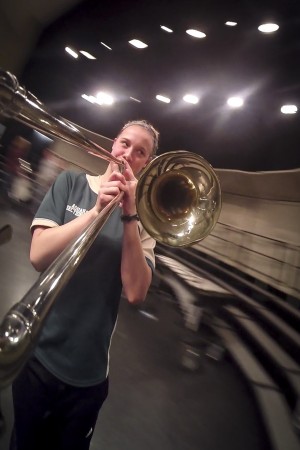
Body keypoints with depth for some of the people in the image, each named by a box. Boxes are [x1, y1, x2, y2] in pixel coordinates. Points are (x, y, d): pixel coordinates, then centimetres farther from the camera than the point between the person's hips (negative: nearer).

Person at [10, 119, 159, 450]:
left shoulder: (142, 213, -5)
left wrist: (129, 216, -23)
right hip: (39, 354, 0)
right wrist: (96, 210, -26)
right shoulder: (71, 183, -4)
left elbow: (135, 293, -16)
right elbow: (38, 256, -15)